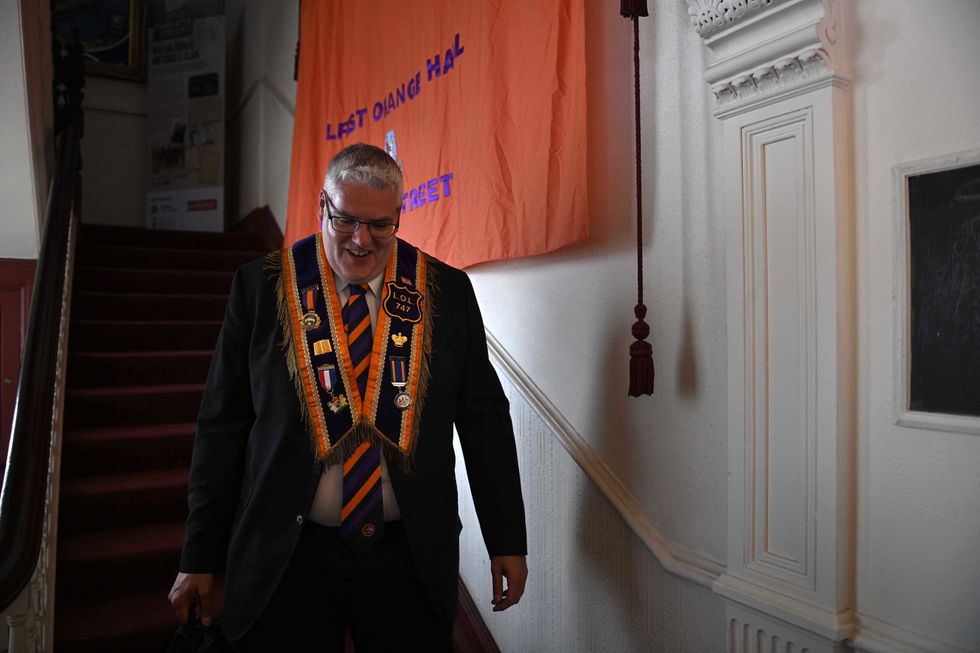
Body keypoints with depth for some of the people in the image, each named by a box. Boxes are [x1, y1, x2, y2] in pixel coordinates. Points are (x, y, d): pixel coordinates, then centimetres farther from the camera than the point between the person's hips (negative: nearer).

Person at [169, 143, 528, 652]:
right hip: (286, 556, 0)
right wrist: (202, 558, 2)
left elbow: (484, 417, 1)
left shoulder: (447, 291, -2)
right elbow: (222, 426, 0)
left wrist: (507, 540, 2)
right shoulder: (260, 287, -3)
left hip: (412, 553, 1)